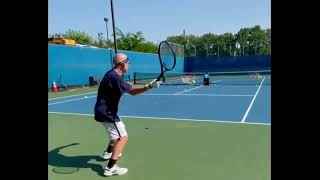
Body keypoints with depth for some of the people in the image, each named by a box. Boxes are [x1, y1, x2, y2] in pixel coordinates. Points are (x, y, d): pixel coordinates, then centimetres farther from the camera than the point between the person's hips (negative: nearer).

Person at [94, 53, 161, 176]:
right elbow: (132, 91, -34)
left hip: (105, 111, 11)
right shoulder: (115, 77, -25)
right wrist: (149, 86, -43)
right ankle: (110, 168, -9)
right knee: (123, 137, -10)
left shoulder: (112, 74, 8)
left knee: (119, 131, 29)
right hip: (106, 113, -11)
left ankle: (108, 152, 47)